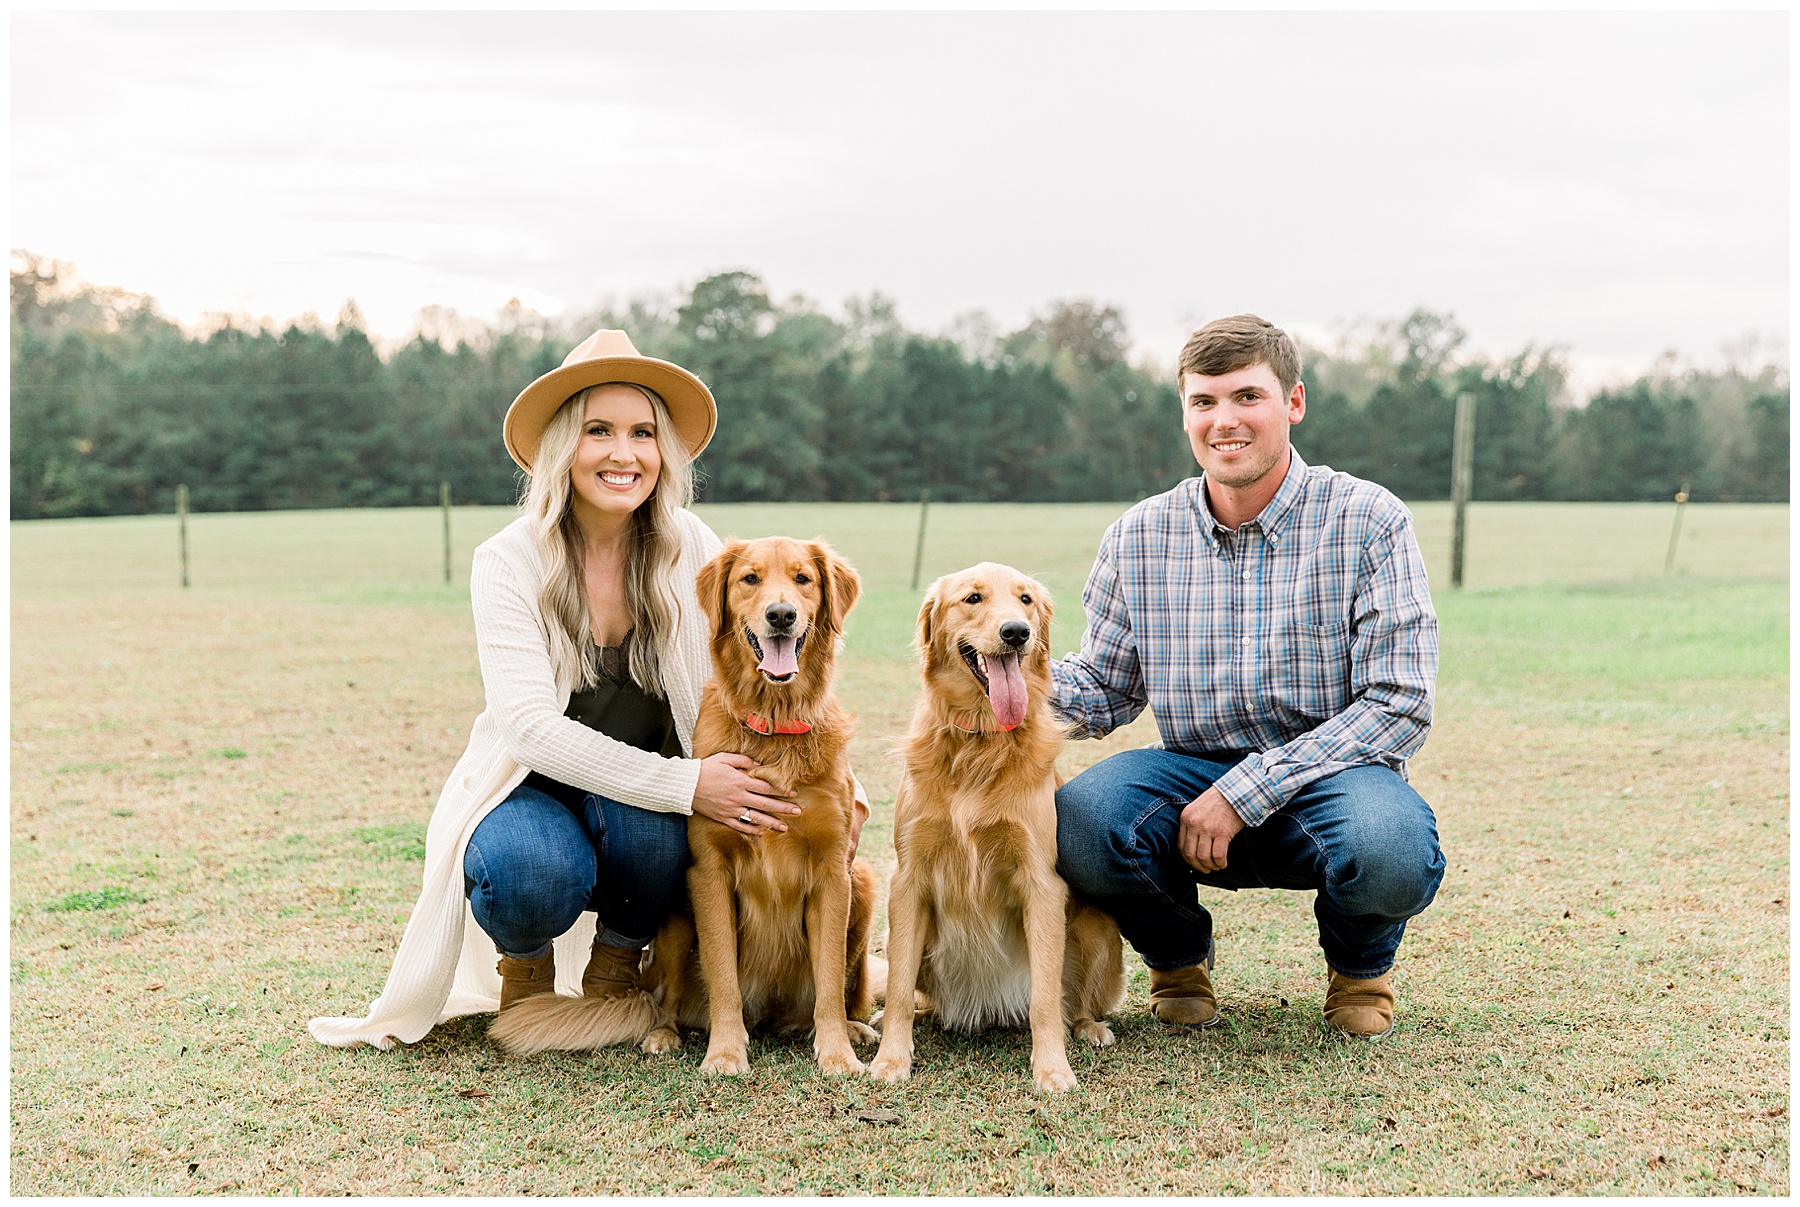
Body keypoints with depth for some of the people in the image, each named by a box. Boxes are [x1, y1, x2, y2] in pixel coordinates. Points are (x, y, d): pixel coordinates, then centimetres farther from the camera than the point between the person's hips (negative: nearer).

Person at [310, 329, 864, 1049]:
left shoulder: (689, 549, -7)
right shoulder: (508, 563, -14)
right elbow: (532, 725, -23)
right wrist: (685, 785, -31)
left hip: (647, 797, 2)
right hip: (534, 785, -2)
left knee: (648, 826, -34)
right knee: (532, 876, -35)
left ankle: (616, 964, 1)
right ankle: (525, 961, 4)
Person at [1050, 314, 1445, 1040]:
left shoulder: (1369, 522, -8)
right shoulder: (1138, 537, 3)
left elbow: (1400, 704, -12)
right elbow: (1102, 689, 13)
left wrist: (1247, 792, -20)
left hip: (1330, 772, -2)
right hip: (1193, 772, 2)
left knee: (1389, 851, -38)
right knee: (1078, 822, -30)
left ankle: (1359, 964, 4)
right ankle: (1178, 953, 7)